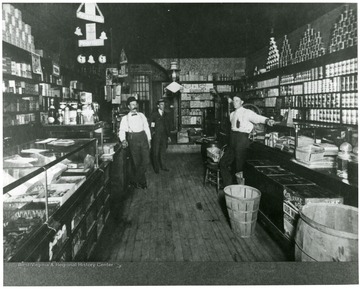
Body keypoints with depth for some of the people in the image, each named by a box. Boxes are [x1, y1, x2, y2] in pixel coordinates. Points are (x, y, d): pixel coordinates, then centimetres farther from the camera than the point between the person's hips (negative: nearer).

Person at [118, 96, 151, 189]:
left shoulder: (142, 115, 13)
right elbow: (122, 130, -4)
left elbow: (147, 127, 15)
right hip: (133, 140, -3)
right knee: (136, 163, 2)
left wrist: (149, 140, 10)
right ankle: (142, 181, 20)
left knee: (146, 161, -3)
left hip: (143, 139, 3)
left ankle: (134, 179, 15)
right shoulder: (125, 118, 3)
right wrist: (123, 140, -22)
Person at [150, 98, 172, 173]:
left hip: (164, 136, 4)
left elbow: (167, 126, 15)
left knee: (163, 152, 9)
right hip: (156, 136, -4)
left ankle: (163, 166, 19)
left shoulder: (165, 114, 11)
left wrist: (168, 136, 12)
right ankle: (156, 168, 11)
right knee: (156, 152, 1)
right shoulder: (154, 114, -3)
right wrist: (152, 134, -8)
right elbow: (151, 125, -2)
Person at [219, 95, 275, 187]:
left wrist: (267, 120, -40)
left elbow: (257, 117, -23)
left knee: (239, 166, -2)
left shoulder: (247, 112, -7)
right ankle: (228, 186, 24)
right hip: (232, 141, 7)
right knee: (223, 162, 10)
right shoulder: (232, 114, 14)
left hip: (242, 140, -7)